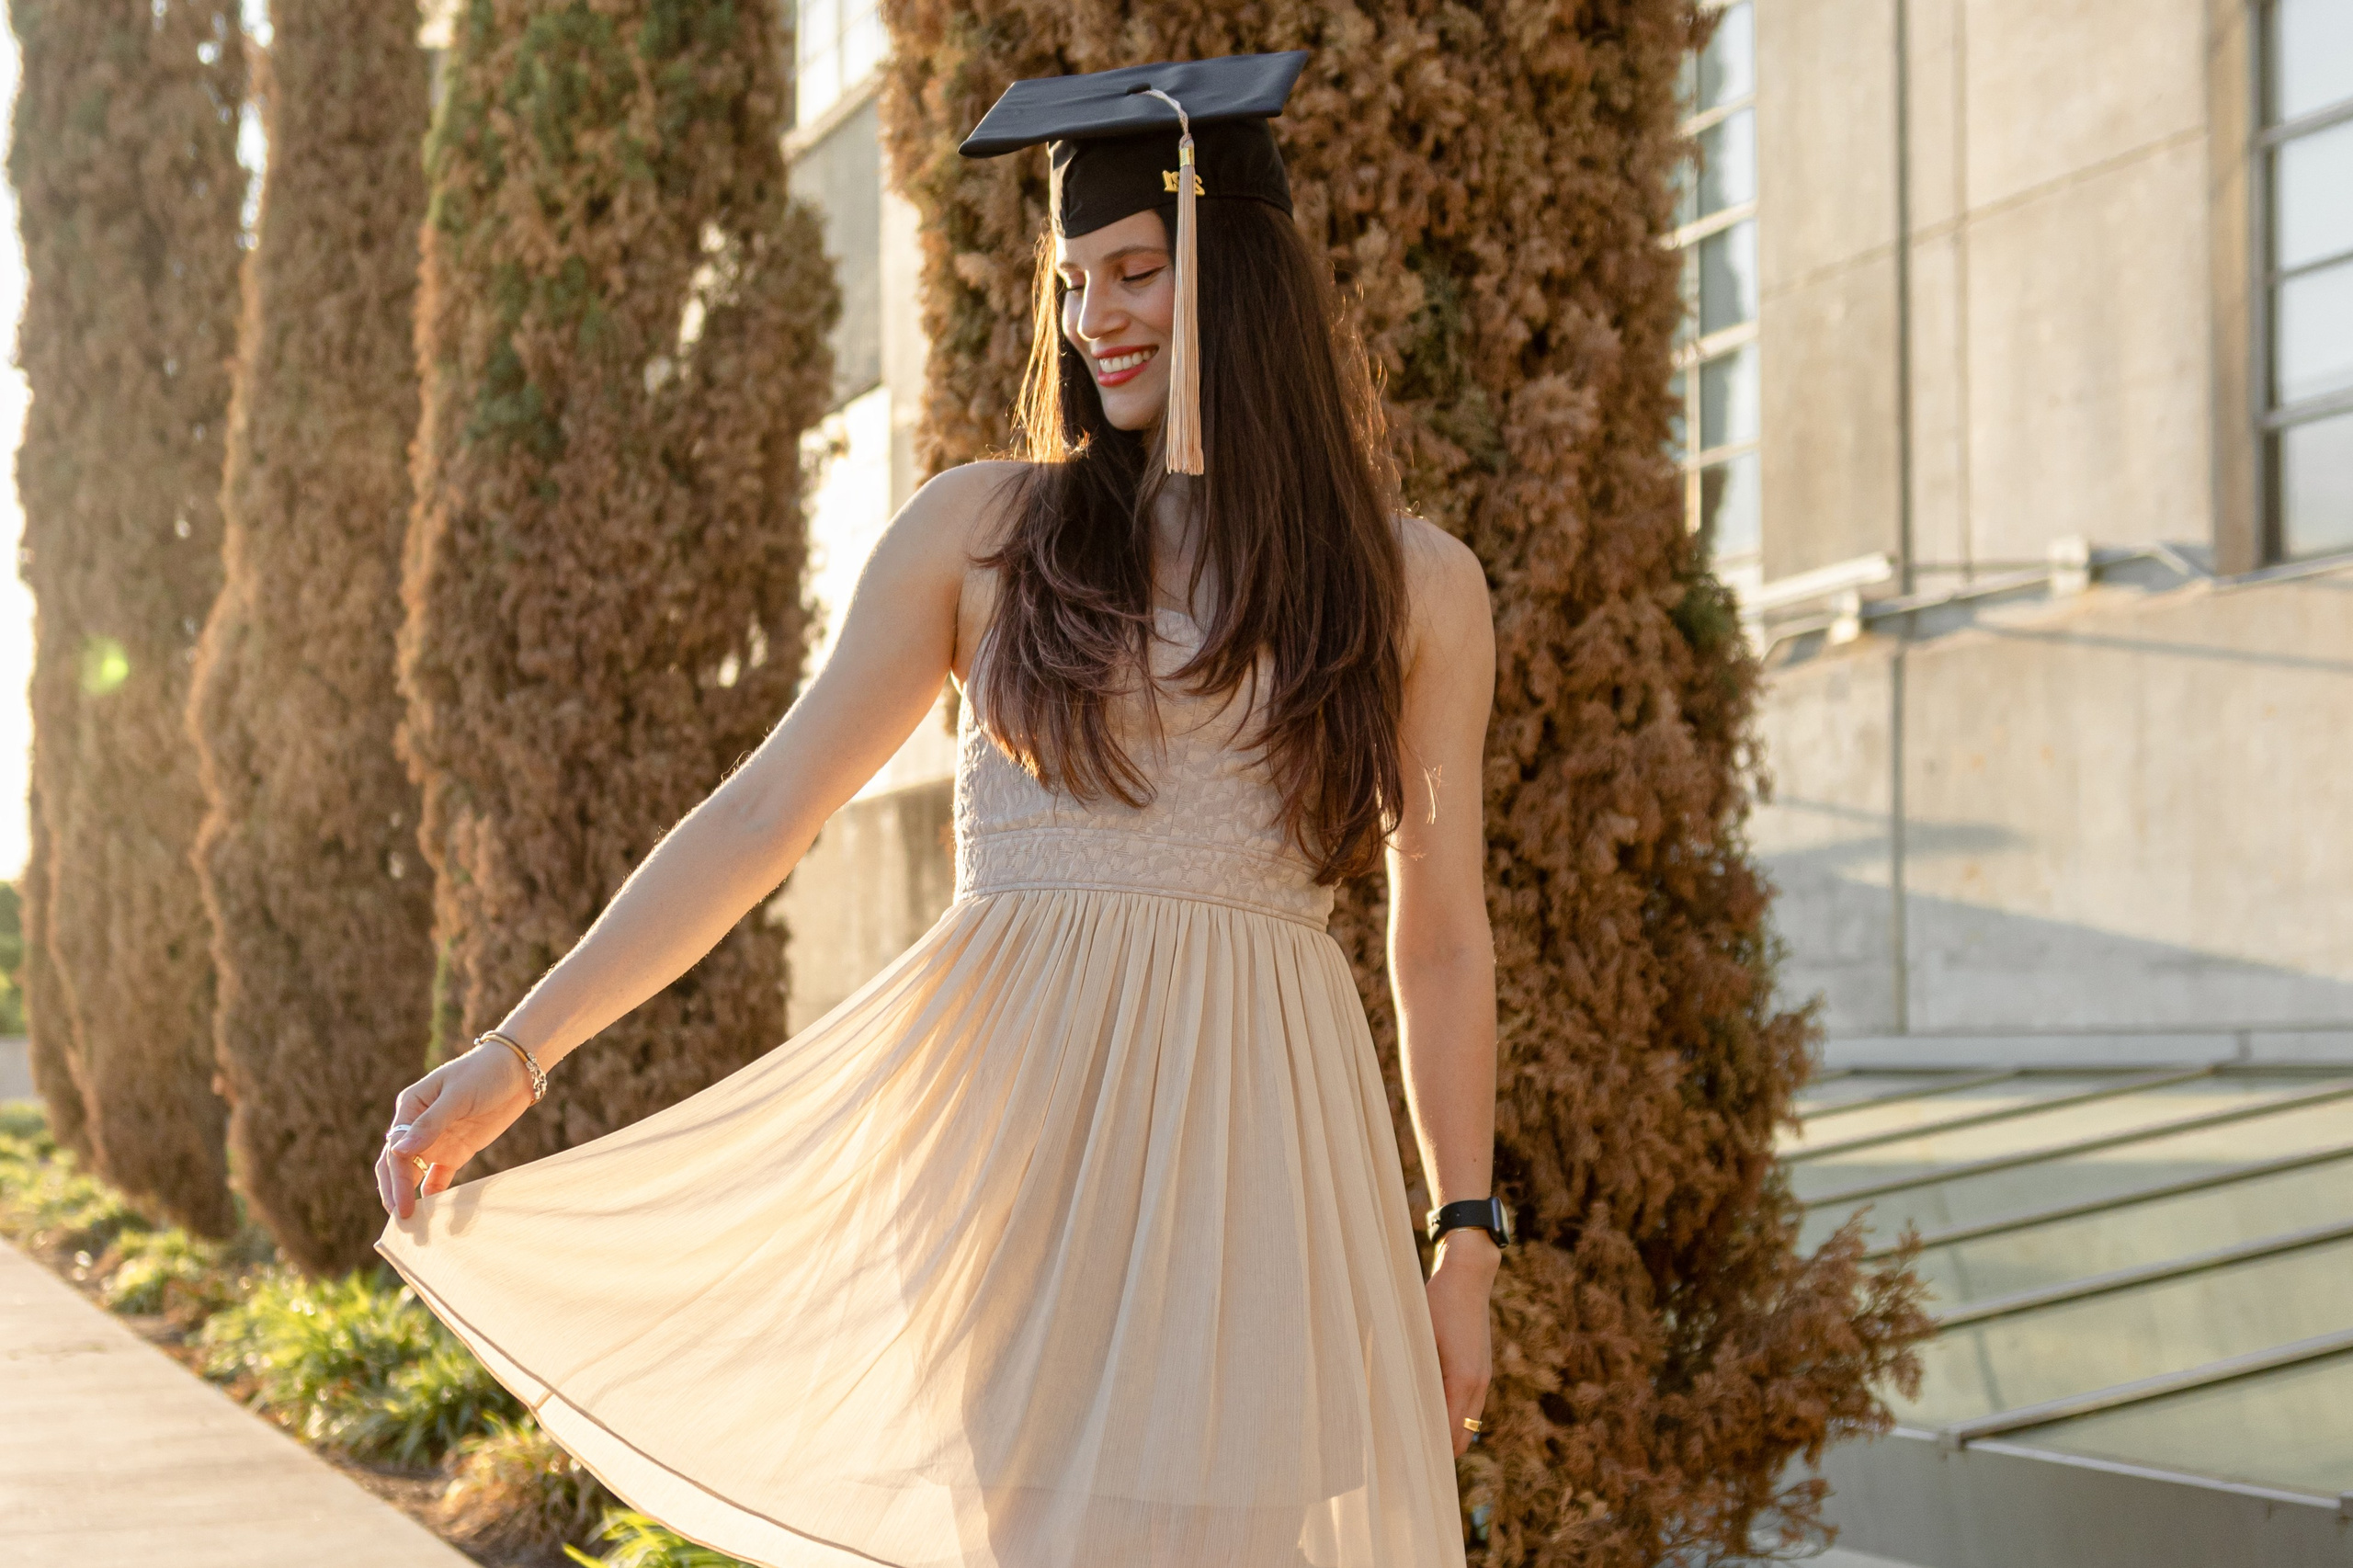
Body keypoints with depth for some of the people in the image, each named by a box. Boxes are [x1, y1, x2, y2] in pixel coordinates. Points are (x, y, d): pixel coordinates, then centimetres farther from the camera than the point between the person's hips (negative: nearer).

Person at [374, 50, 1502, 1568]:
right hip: (1007, 1119, 0)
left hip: (1260, 1155, 1)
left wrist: (1467, 1245, 7)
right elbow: (761, 816, 4)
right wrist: (515, 1054, -1)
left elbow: (1443, 940, 11)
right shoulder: (983, 529, 6)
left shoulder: (1416, 586, 8)